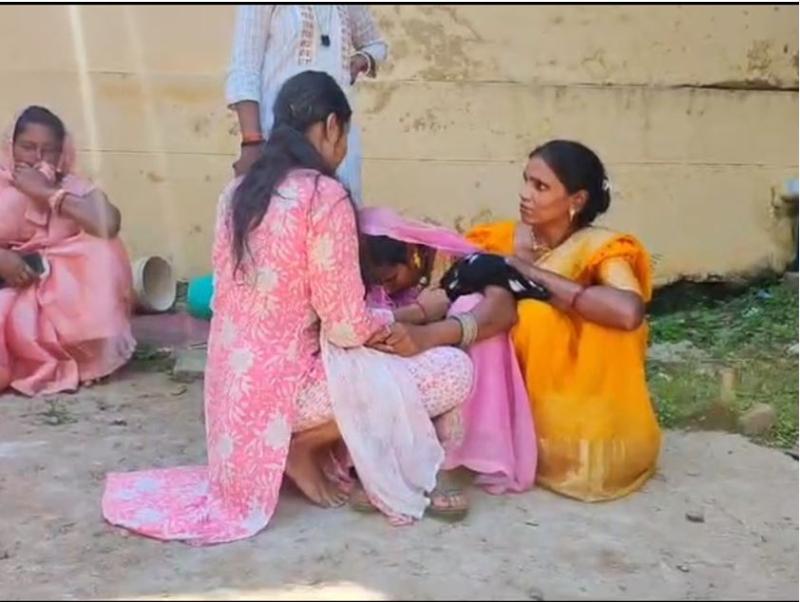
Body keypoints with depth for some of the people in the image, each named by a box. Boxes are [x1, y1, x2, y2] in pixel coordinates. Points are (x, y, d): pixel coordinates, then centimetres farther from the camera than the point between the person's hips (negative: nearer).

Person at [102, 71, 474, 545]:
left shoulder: (240, 191, 6)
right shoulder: (325, 196, -17)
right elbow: (348, 328, -17)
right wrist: (389, 322, 7)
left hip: (236, 382, 9)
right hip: (284, 384, -9)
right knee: (455, 371, -4)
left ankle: (299, 441, 11)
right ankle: (305, 446, 1)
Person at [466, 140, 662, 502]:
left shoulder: (599, 247, -17)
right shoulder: (504, 239, -4)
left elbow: (628, 312, -36)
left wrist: (536, 275, -28)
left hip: (577, 416, -3)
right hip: (517, 400, 3)